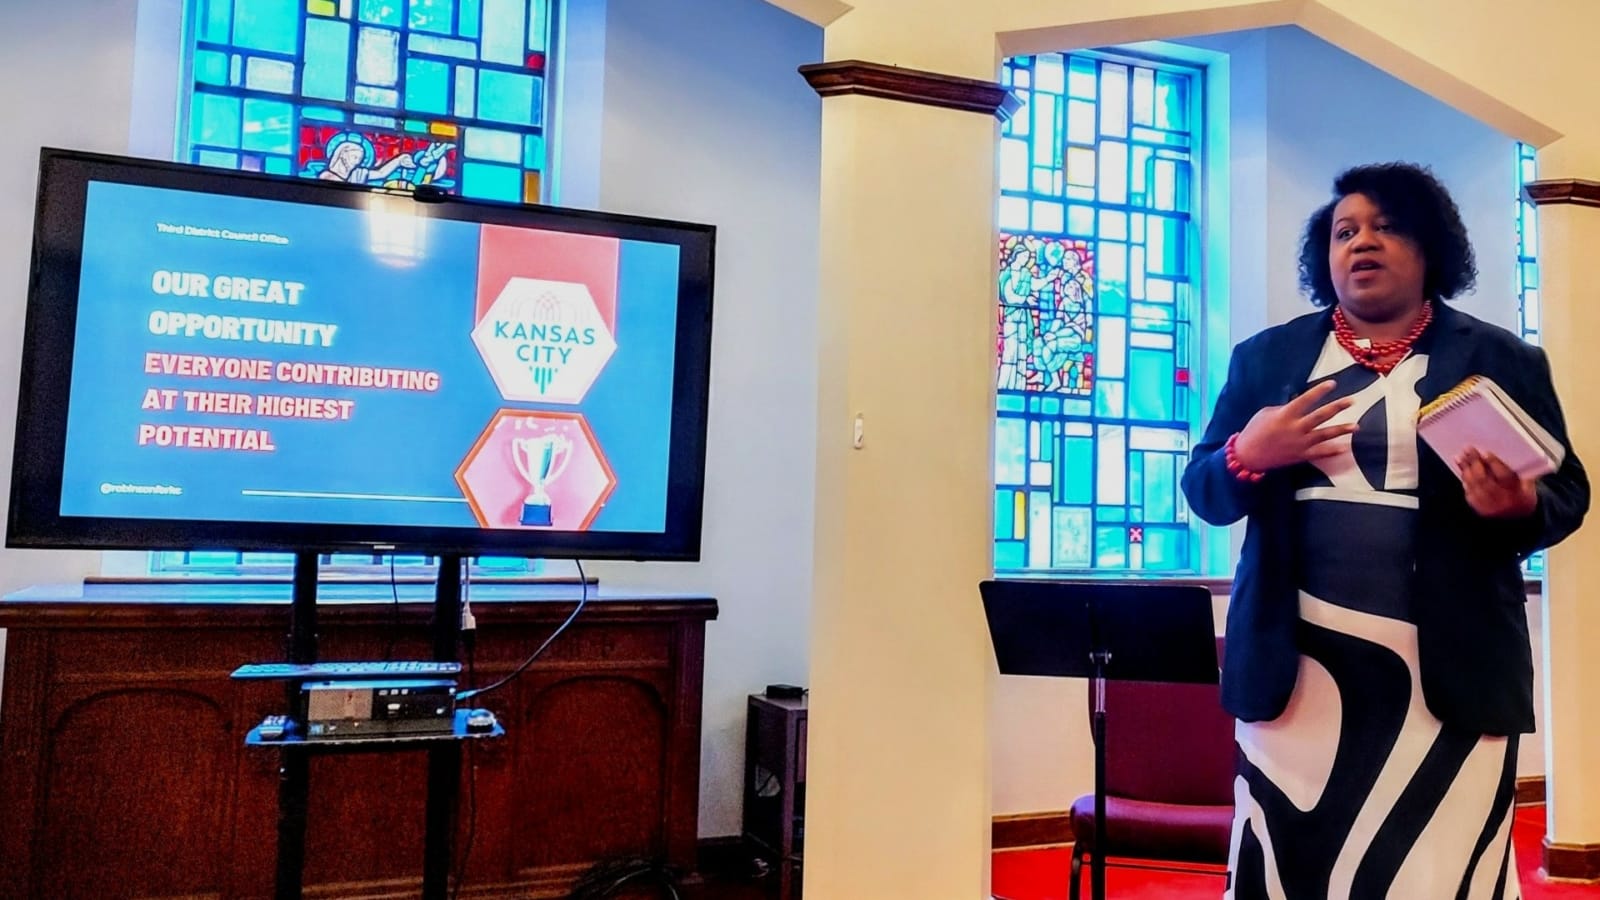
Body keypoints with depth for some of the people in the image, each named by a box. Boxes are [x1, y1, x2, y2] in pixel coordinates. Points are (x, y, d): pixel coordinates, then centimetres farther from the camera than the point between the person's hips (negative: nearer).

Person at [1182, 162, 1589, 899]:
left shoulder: (1504, 360, 8)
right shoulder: (1265, 358, 10)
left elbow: (1567, 494, 7)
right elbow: (1202, 492, 8)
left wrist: (1520, 505, -16)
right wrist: (1247, 455, -13)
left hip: (1454, 669, 0)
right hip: (1297, 664, 1)